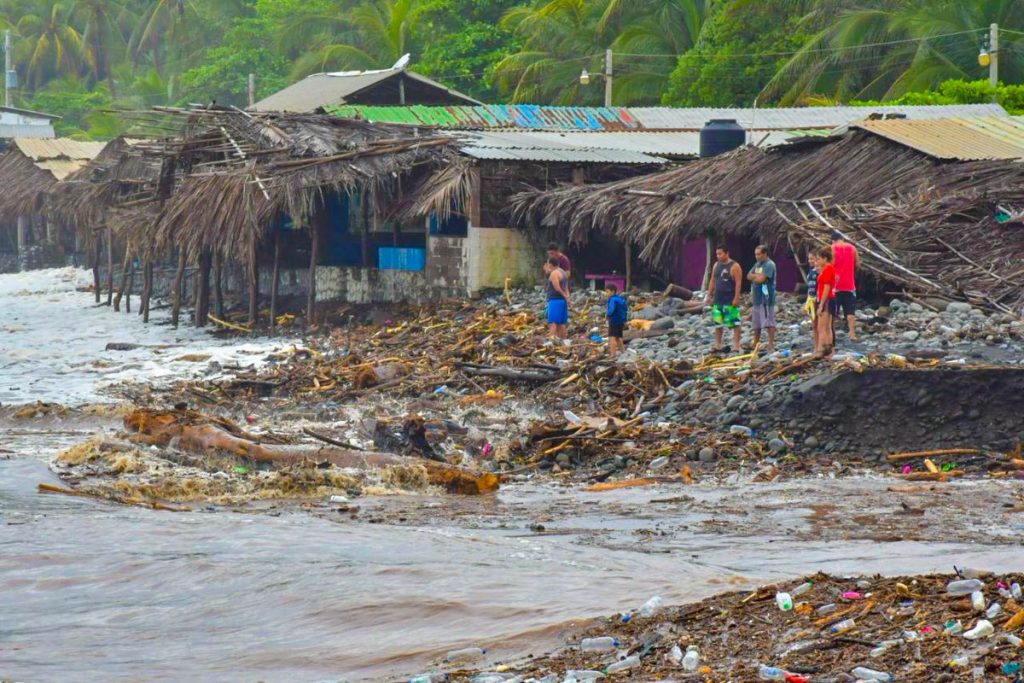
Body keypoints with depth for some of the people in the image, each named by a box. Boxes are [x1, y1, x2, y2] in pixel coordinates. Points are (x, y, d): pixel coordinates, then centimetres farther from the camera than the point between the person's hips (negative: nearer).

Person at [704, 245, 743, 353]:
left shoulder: (734, 267, -9)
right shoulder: (716, 266, 12)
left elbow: (738, 283, -14)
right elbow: (712, 282, 16)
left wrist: (736, 298, -20)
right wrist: (709, 296, 12)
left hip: (730, 301, -7)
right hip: (717, 300, 7)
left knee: (735, 324, -7)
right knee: (717, 324, 10)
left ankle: (736, 347, -8)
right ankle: (717, 347, 16)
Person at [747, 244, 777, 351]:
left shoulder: (769, 265, -11)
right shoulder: (757, 264, 18)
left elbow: (761, 279, -20)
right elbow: (749, 276, 11)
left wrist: (754, 277, -1)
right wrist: (757, 276, -7)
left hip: (766, 298, -9)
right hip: (756, 298, 9)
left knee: (769, 322, -9)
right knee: (756, 323, 14)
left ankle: (771, 345, -10)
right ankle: (755, 344, 22)